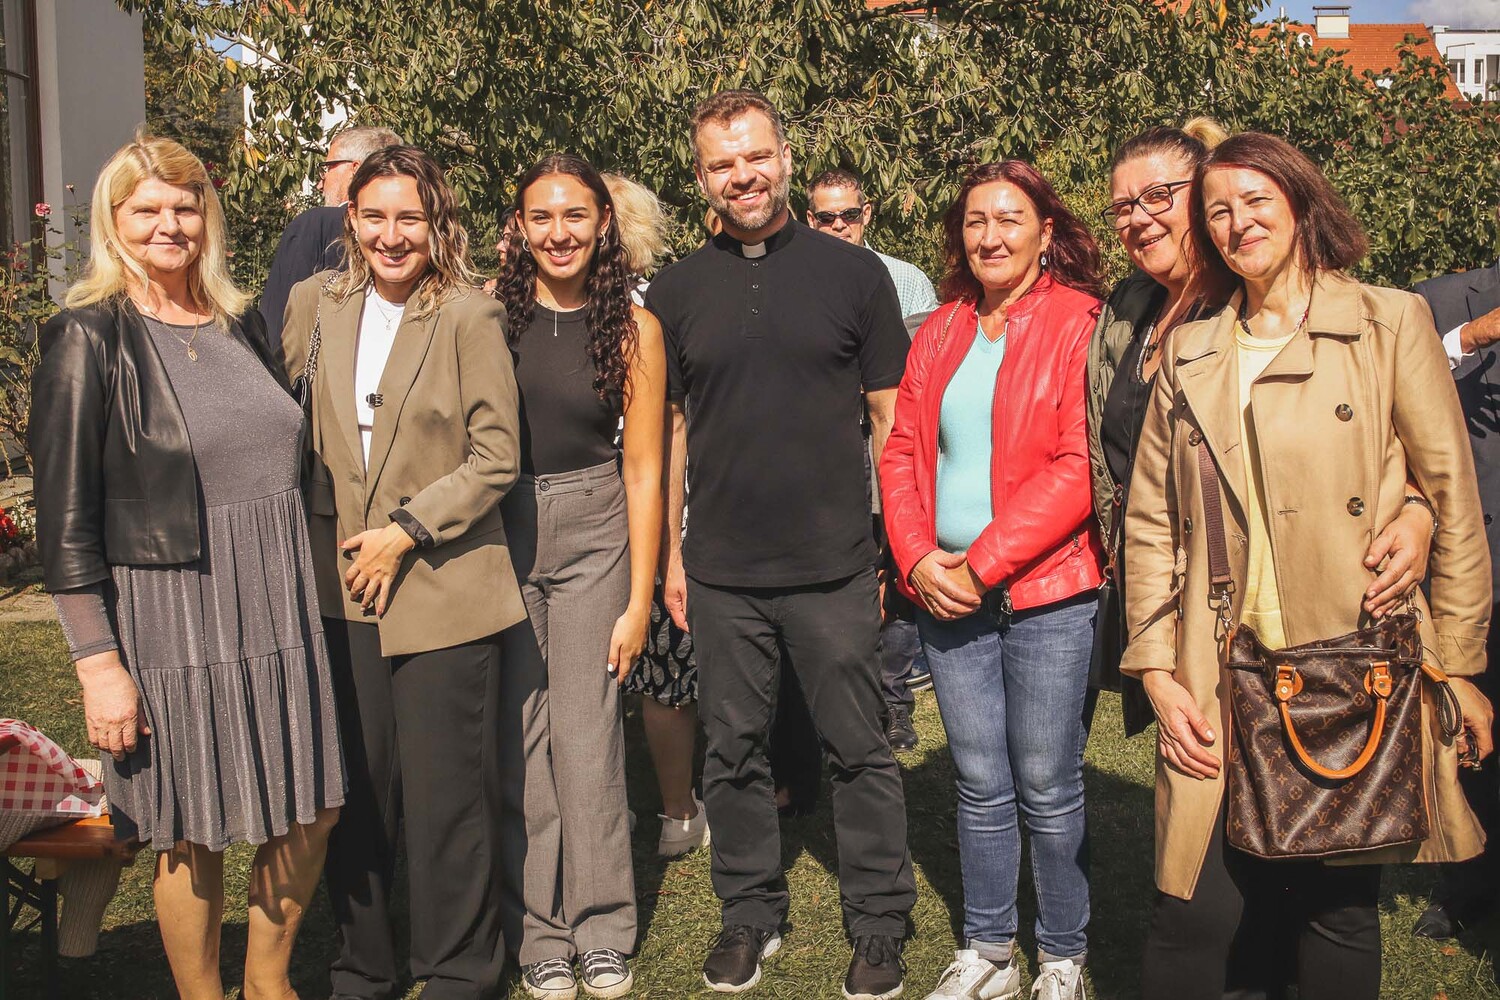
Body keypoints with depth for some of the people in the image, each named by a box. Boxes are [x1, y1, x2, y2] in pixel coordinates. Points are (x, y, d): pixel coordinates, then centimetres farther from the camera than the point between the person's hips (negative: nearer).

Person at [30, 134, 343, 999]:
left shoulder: (242, 323, 10)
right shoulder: (89, 341, -7)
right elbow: (66, 521, -10)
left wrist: (299, 589, 13)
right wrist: (99, 664, -14)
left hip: (280, 608, 6)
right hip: (173, 618, -5)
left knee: (311, 812, 12)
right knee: (194, 838, 7)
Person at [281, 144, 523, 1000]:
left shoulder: (470, 317, -6)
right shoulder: (315, 304, 8)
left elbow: (497, 456, -8)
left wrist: (406, 532, -11)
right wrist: (327, 541, 6)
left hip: (442, 590, -4)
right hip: (341, 591, 4)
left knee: (447, 796, 2)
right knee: (355, 793, 11)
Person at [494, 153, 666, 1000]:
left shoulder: (633, 327, 0)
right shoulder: (488, 313, 1)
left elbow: (643, 469, 1)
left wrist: (639, 600, -1)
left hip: (592, 531, -1)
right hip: (497, 531, 1)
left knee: (587, 733, -1)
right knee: (519, 735, 3)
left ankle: (602, 931, 16)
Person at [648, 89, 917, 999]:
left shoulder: (854, 273, 0)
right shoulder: (677, 291, 6)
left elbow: (893, 421, 3)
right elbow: (666, 430, 10)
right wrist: (670, 556, 6)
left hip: (835, 571, -2)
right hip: (722, 574, 2)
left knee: (861, 752, 7)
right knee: (734, 752, 13)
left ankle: (880, 927, 23)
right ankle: (751, 915, 30)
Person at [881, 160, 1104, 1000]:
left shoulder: (1079, 323, -5)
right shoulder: (941, 333, 13)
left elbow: (1080, 465, -13)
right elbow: (903, 451, 11)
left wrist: (984, 564, -14)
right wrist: (919, 558, -5)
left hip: (1048, 593, -4)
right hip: (947, 593, 5)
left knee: (1047, 787, 3)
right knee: (981, 784, 12)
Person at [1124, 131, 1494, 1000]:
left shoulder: (1391, 324, 2)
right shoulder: (1190, 357, 11)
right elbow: (1152, 524, 10)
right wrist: (1156, 670, 2)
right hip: (1221, 690, 2)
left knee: (1340, 912, 7)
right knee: (1194, 918, 1)